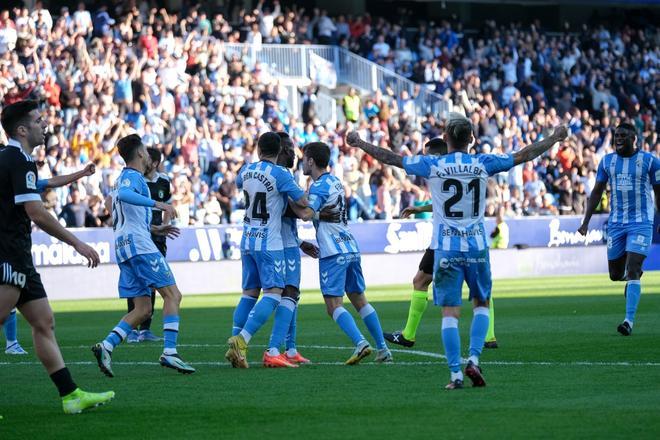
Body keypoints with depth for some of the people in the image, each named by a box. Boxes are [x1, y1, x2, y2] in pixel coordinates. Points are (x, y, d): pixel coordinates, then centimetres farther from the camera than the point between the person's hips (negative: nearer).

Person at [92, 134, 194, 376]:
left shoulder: (126, 177, 26)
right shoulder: (132, 176, -4)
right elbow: (124, 194, -29)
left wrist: (155, 229, 34)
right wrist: (157, 204, -34)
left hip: (124, 247, 10)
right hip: (139, 246, -10)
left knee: (143, 309, 5)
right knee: (172, 294, -9)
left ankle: (106, 346, -8)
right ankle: (169, 352, -18)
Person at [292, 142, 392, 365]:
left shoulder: (318, 186, -11)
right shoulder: (335, 181, 16)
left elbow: (306, 214, -27)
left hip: (333, 253, -8)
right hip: (351, 248, 8)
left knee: (333, 305, -8)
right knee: (359, 300, 13)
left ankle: (360, 342, -24)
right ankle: (383, 348, 11)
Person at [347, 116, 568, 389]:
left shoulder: (432, 165, -4)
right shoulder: (483, 164, -1)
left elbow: (391, 159, 3)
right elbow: (524, 156, 8)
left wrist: (359, 143, 16)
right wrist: (555, 138, 22)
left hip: (446, 249, -1)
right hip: (477, 247, 1)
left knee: (449, 312, 0)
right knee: (481, 304, 18)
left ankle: (456, 373, -5)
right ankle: (473, 359, 1)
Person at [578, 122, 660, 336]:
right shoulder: (607, 162, 7)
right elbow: (597, 192, 13)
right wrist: (586, 222, 7)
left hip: (641, 223, -4)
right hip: (616, 223, 4)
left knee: (632, 270, -16)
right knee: (615, 274, 6)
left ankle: (629, 320, -18)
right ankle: (633, 277, 42)